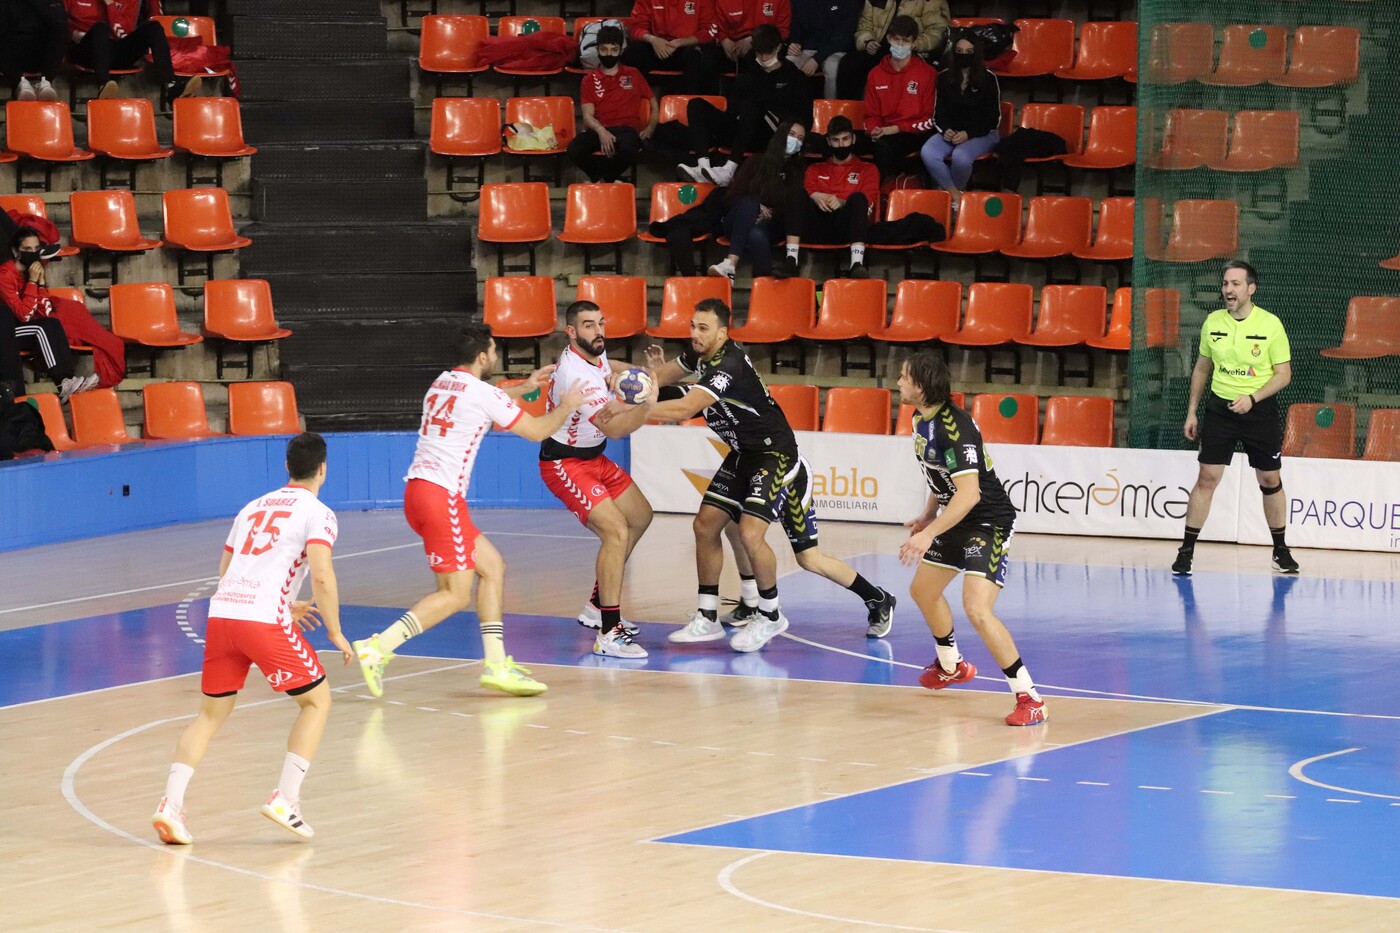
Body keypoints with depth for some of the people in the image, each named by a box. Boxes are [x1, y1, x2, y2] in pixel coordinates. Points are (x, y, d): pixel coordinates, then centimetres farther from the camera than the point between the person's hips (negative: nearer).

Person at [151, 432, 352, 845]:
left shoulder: (254, 507, 24)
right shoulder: (317, 513, 4)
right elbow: (321, 575, -11)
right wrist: (335, 631, 2)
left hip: (221, 612, 6)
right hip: (264, 621, -6)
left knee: (211, 712, 15)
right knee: (316, 700, 13)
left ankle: (171, 803, -1)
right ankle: (285, 799, 2)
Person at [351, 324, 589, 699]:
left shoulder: (443, 383, 18)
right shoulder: (484, 394, -7)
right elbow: (537, 431, 3)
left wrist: (524, 388, 48)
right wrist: (567, 406, 21)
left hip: (418, 490, 9)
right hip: (440, 496, -9)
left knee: (493, 566, 14)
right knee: (456, 594, -7)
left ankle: (496, 664, 10)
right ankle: (377, 648, -17)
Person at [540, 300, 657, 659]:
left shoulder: (594, 352, 0)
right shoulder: (577, 375, -30)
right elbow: (613, 428, -38)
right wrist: (646, 407, -54)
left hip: (593, 458, 10)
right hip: (564, 464, -10)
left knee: (640, 516, 21)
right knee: (616, 532, -24)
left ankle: (597, 607, 28)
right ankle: (609, 634, -24)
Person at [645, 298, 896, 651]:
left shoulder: (728, 365, -29)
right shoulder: (702, 354, 1)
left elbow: (684, 409, -38)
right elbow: (667, 374, 21)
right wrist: (655, 374, -1)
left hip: (775, 455, -10)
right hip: (743, 455, 10)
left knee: (750, 533, -21)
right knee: (706, 525, 2)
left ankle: (771, 616, 0)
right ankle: (707, 618, 11)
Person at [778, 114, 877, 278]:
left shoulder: (867, 170, 22)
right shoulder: (815, 170, 29)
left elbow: (867, 202, 4)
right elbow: (809, 193, 9)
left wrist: (843, 203, -17)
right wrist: (816, 198, -17)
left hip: (846, 227, -1)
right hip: (818, 228, 2)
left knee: (858, 197, -31)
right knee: (801, 196, -26)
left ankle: (857, 264, -48)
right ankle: (791, 261, -40)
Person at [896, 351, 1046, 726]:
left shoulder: (955, 427, -29)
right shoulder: (921, 419, 1)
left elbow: (969, 493, -36)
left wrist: (929, 535, -40)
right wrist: (929, 514, 18)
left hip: (989, 522, -10)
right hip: (957, 520, 10)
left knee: (977, 609, -24)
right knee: (923, 590, 24)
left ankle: (1029, 698, -17)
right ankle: (951, 666, 49)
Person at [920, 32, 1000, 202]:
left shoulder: (988, 79, -1)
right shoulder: (945, 78, 10)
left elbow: (993, 118, -1)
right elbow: (938, 113, 12)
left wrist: (968, 134, -15)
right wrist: (945, 130, -11)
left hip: (981, 134, -3)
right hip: (950, 132, 3)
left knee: (960, 155, -37)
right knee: (927, 153, -29)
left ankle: (957, 191, -9)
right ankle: (954, 194, -19)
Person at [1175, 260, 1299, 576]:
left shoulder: (1271, 324, -8)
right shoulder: (1212, 322, 2)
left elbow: (1284, 373, -6)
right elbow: (1202, 368, 14)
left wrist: (1252, 398, -19)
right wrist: (1191, 412, 12)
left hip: (1260, 410, -1)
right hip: (1220, 408, 2)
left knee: (1270, 481, 7)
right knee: (1207, 478, -5)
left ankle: (1281, 550, 21)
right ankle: (1186, 550, -1)